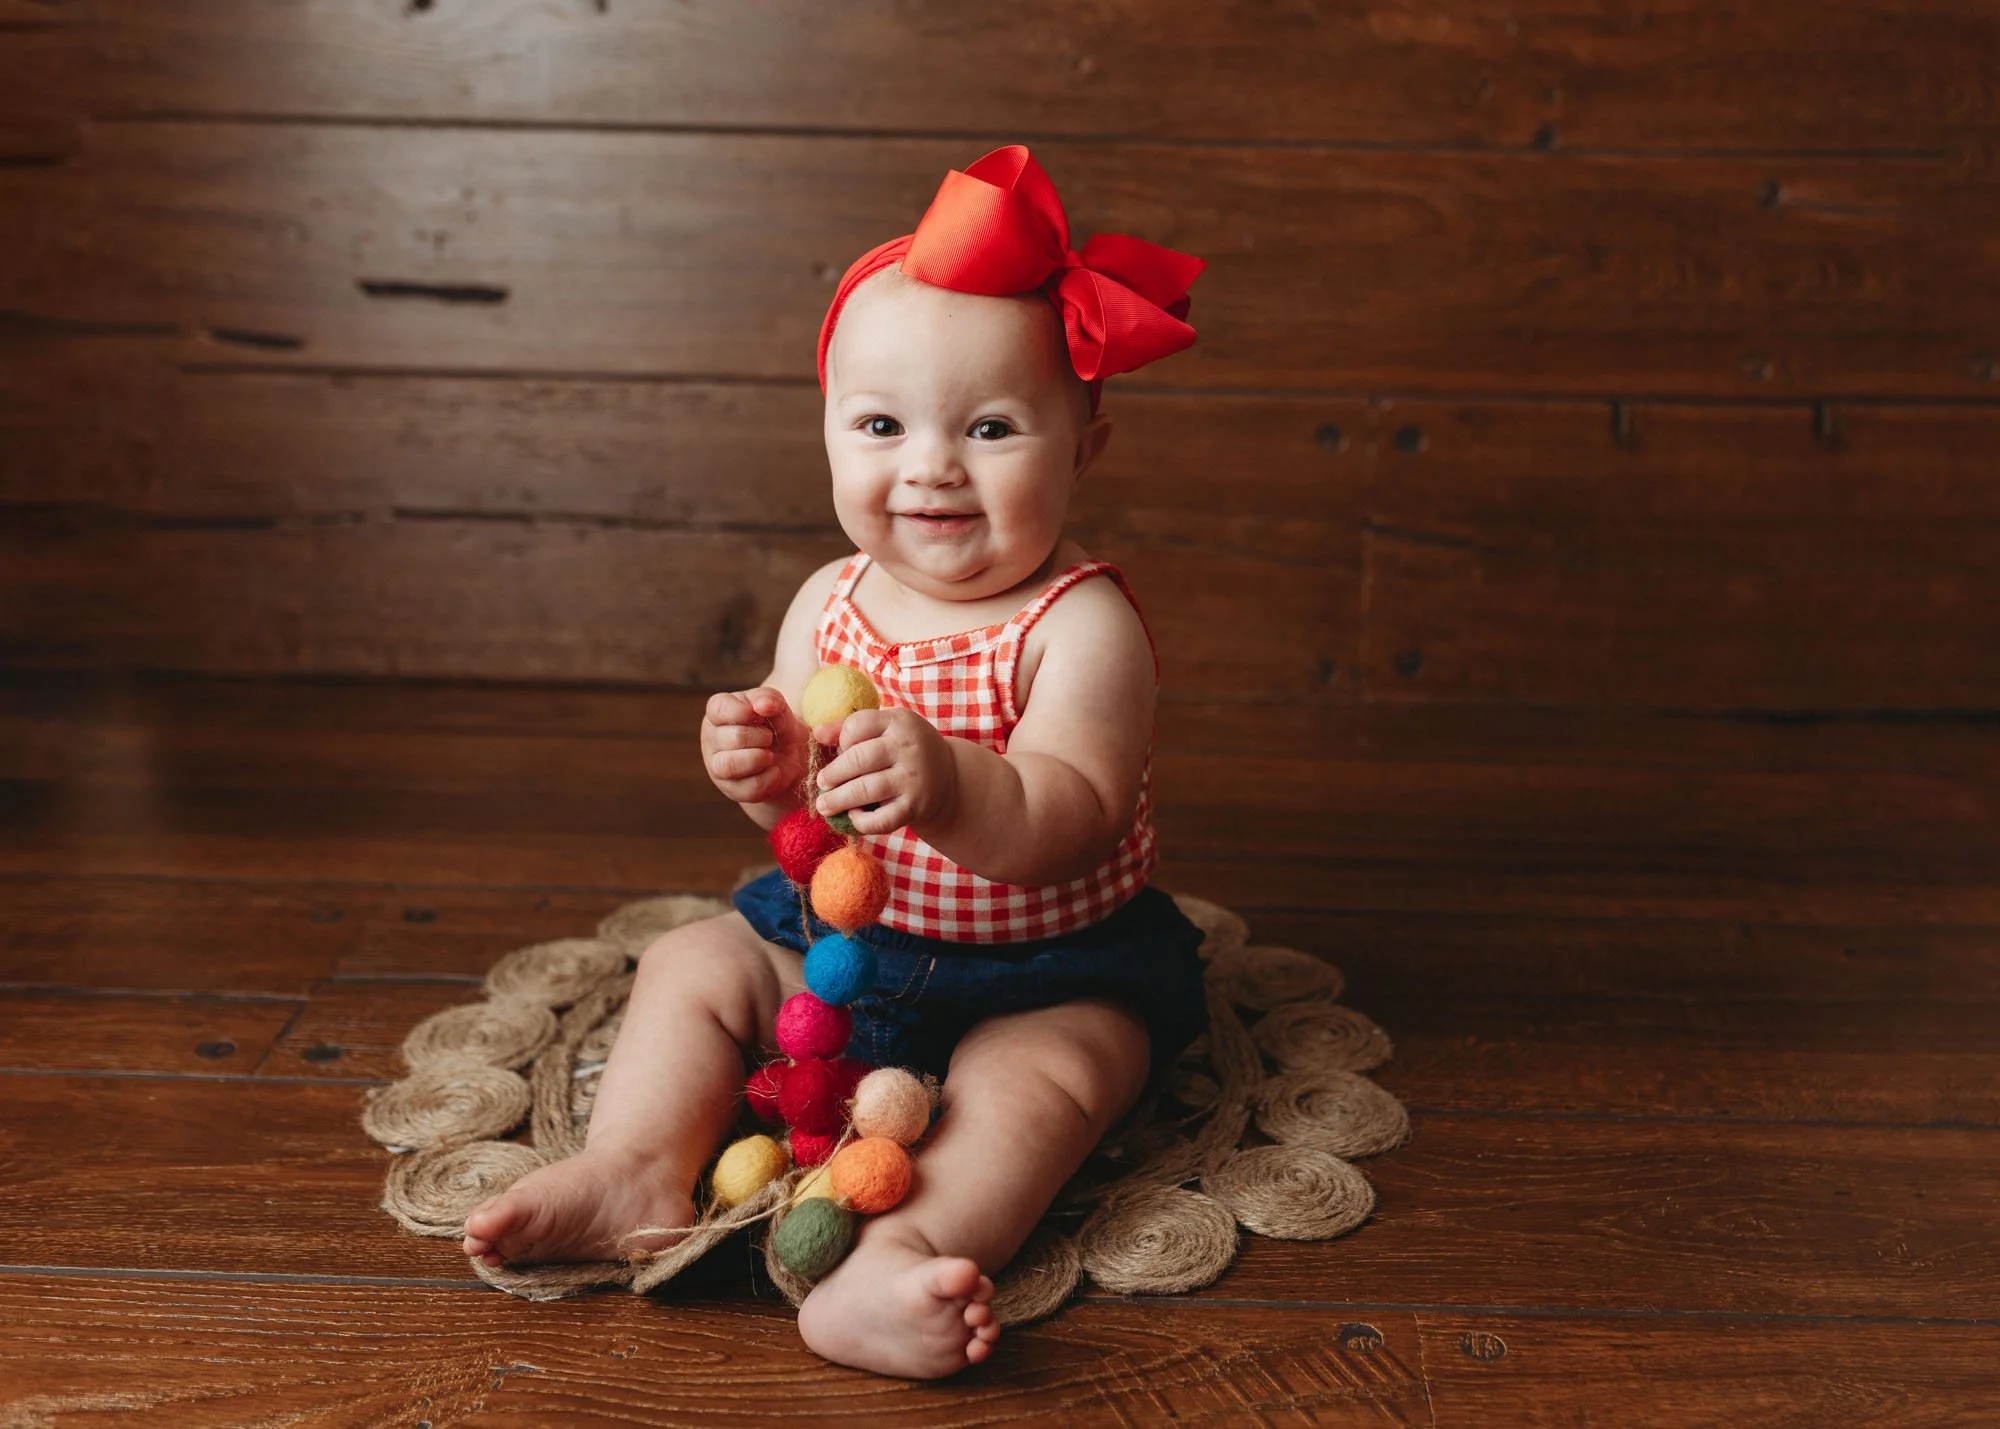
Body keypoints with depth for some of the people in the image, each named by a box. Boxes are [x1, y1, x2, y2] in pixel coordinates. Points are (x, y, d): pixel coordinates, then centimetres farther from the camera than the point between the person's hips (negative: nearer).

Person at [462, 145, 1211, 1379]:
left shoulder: (1083, 623, -21)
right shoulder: (829, 606, -4)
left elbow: (1067, 824, -33)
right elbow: (814, 811, 0)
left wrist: (946, 784, -52)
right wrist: (770, 770, -25)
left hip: (1045, 968, -5)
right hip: (845, 935, 6)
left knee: (1040, 1072, -30)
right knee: (694, 964, 2)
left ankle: (897, 1263, -44)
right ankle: (636, 1169, -8)